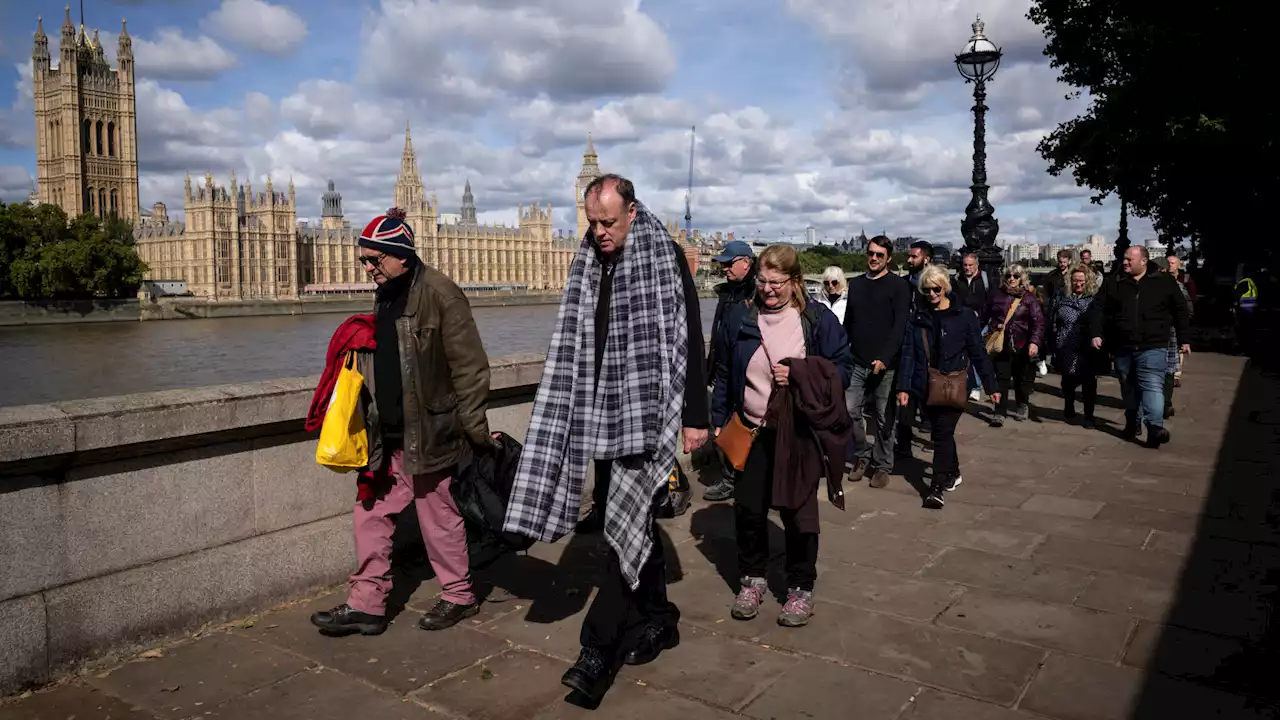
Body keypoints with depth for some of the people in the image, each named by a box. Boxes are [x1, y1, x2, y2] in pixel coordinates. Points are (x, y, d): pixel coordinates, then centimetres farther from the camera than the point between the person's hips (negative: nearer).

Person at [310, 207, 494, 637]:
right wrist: (373, 419, 19)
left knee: (438, 516, 6)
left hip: (429, 434, -8)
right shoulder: (385, 296, 11)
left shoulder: (440, 294, -15)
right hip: (389, 435, 8)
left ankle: (459, 596, 24)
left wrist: (476, 431, -15)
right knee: (370, 513, 9)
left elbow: (470, 367, -16)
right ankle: (366, 604, 20)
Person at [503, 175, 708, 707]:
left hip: (647, 412, -6)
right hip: (601, 412, 6)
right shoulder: (588, 263, 10)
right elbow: (573, 344, 15)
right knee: (636, 522, 14)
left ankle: (598, 652, -6)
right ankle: (657, 620, 29)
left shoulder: (665, 257, -6)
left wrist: (695, 416, -10)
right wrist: (576, 411, 15)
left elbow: (689, 339, -7)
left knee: (626, 523, -9)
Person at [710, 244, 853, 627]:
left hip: (800, 432, -2)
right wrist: (719, 420, 10)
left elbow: (843, 366, -2)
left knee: (798, 509, 7)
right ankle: (752, 579, 27)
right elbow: (724, 373, 10)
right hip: (751, 430, 3)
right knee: (748, 509, 7)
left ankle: (801, 588, 22)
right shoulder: (741, 317, 2)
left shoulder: (818, 318, -6)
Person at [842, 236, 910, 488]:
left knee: (884, 418, 3)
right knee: (851, 411, 0)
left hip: (885, 364, -4)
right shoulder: (855, 284, 13)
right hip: (857, 363, 4)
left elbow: (899, 326, -11)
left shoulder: (898, 286, -3)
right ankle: (864, 455, 20)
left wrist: (885, 358, -20)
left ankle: (882, 466, 16)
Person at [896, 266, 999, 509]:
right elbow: (908, 354, 0)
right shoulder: (917, 317, 4)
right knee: (941, 433, 15)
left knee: (943, 434, -8)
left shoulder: (963, 316, -2)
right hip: (925, 387, 3)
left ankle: (937, 488, -7)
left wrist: (991, 386, 0)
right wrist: (903, 386, -7)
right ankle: (953, 472, 35)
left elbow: (978, 353, 0)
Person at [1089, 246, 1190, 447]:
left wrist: (1183, 339, 6)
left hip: (1152, 347, -3)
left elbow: (1180, 310, 7)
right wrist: (1096, 333, -6)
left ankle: (1155, 428, -19)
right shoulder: (1112, 282, 4)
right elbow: (1099, 308, 5)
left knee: (1152, 386, -13)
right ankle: (1133, 422, 28)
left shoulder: (1165, 281, 1)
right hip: (1122, 347, 3)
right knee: (1129, 387, 13)